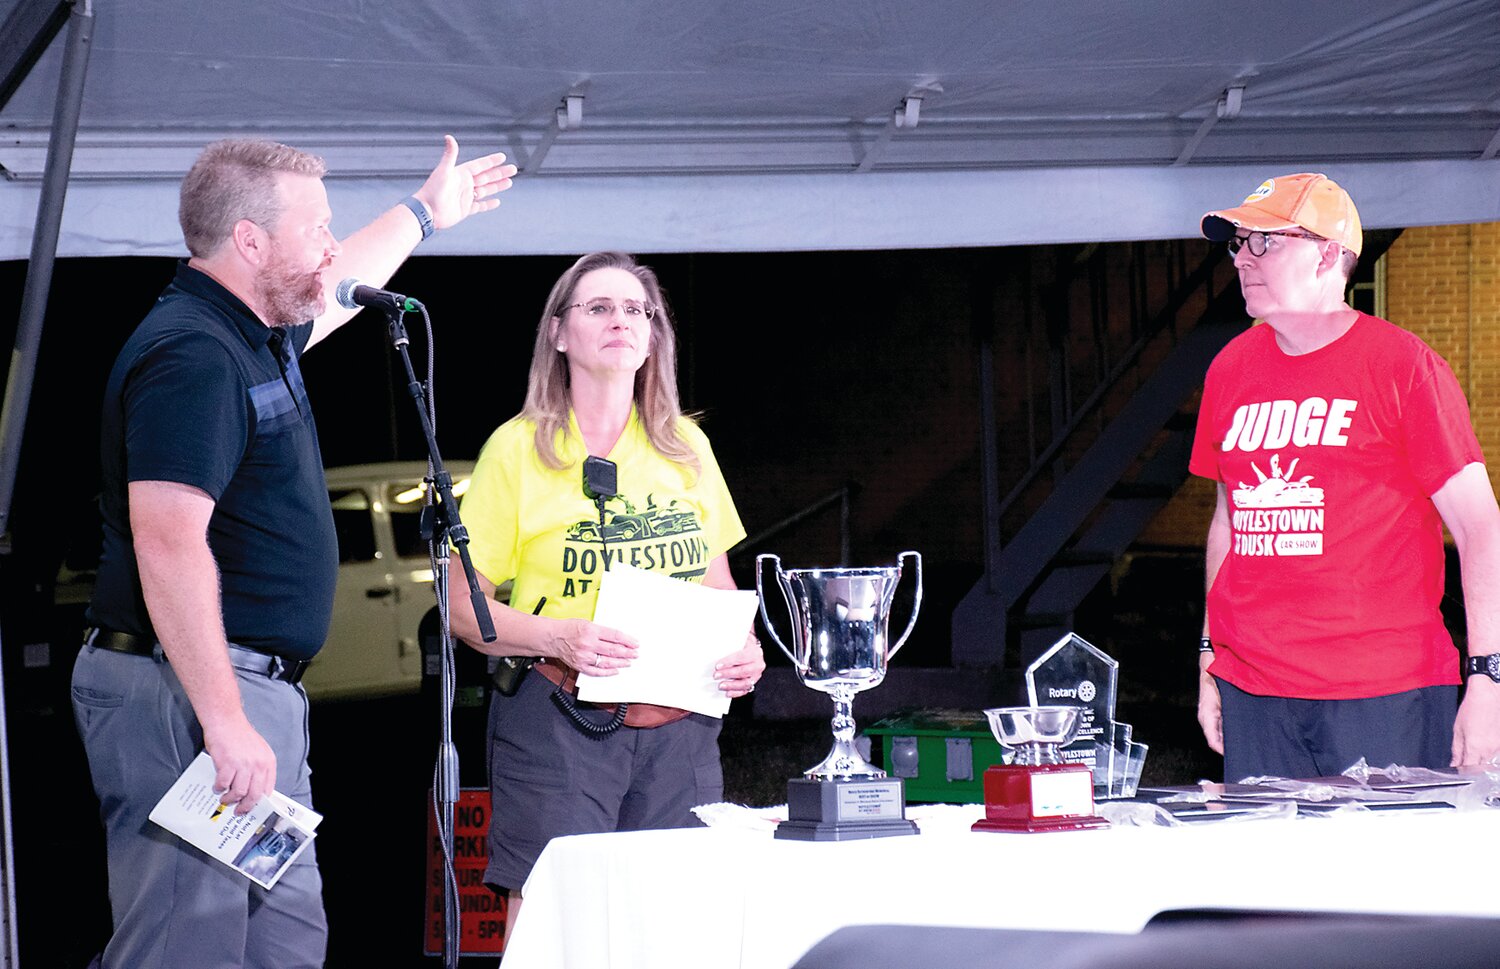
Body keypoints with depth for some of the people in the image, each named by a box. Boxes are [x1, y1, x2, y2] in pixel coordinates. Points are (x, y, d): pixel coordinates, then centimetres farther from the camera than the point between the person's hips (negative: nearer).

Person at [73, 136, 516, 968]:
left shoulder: (259, 336, 16)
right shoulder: (193, 354, -16)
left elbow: (344, 285, 42)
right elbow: (169, 546, -25)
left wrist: (424, 212, 57)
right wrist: (225, 722, -29)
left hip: (254, 695, 11)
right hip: (190, 697, -11)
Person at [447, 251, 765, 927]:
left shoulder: (685, 446, 12)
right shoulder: (519, 448, 0)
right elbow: (463, 606, -1)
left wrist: (744, 649, 1)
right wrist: (559, 638, -17)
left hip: (680, 728, 4)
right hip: (558, 724, -4)